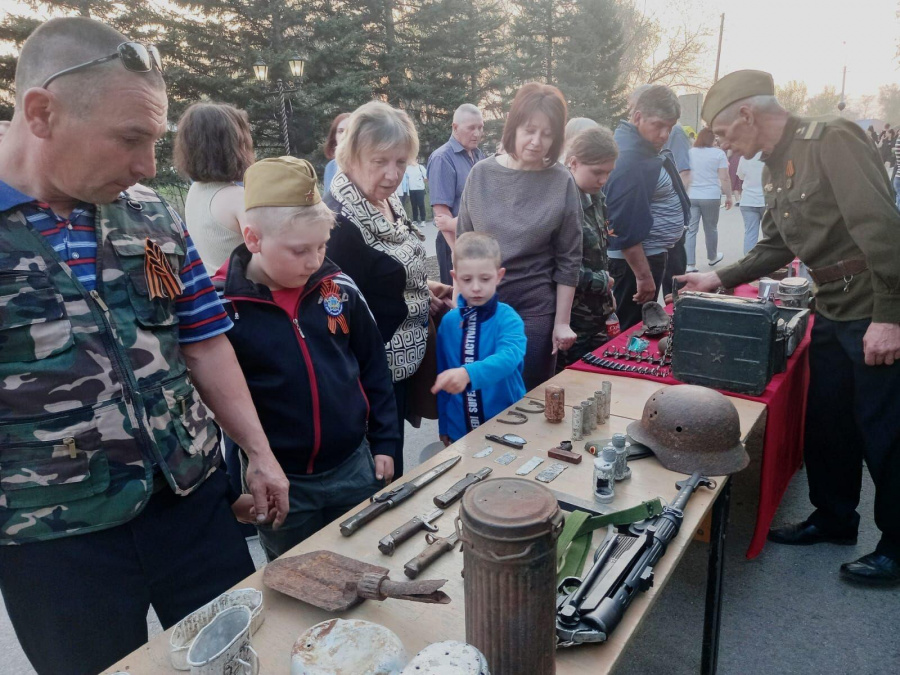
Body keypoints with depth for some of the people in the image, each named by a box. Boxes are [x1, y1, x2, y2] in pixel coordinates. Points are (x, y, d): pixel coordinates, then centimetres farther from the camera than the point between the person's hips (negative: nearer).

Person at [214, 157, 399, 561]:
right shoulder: (219, 305, -15)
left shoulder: (337, 286, -6)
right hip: (278, 484, -2)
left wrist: (384, 442, 7)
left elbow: (373, 366, 5)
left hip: (354, 467, 3)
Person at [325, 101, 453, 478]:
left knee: (392, 454, 25)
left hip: (402, 362, 9)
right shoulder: (341, 223, -25)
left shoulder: (388, 201, 3)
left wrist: (423, 287, 4)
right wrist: (417, 303, -14)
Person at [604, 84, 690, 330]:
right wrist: (643, 276, -23)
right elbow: (626, 226, -26)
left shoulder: (644, 147, 10)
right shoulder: (630, 158, -22)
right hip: (635, 259, -11)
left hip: (649, 254, 11)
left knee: (637, 327, 20)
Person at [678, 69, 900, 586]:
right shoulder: (775, 168, 11)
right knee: (825, 422, 16)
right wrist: (720, 279, 12)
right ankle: (834, 519, 34)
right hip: (834, 311, 9)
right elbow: (776, 248, 18)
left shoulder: (832, 140, -17)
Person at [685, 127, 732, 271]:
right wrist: (728, 196, 4)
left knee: (690, 230, -1)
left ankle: (690, 265, -7)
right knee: (711, 228, 14)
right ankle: (712, 258, 33)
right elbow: (724, 178, -4)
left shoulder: (689, 152, 9)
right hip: (711, 197, -2)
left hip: (691, 196, 2)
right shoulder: (718, 154, 0)